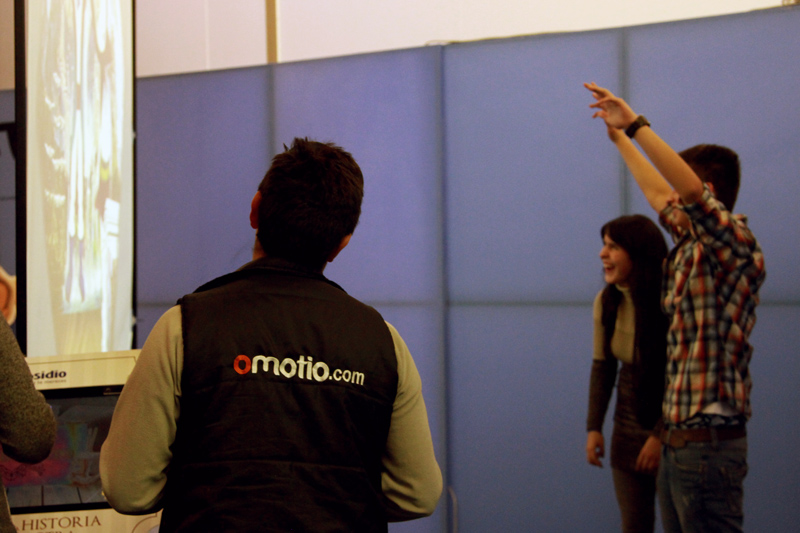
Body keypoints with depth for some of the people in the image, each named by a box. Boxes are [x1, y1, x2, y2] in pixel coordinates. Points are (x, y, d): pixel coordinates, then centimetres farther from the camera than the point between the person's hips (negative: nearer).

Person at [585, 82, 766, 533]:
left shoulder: (736, 247, -11)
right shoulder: (691, 246, 13)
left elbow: (692, 191, -28)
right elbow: (659, 195, 30)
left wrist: (636, 124, -26)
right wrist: (619, 137, 37)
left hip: (708, 441, -9)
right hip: (678, 440, 9)